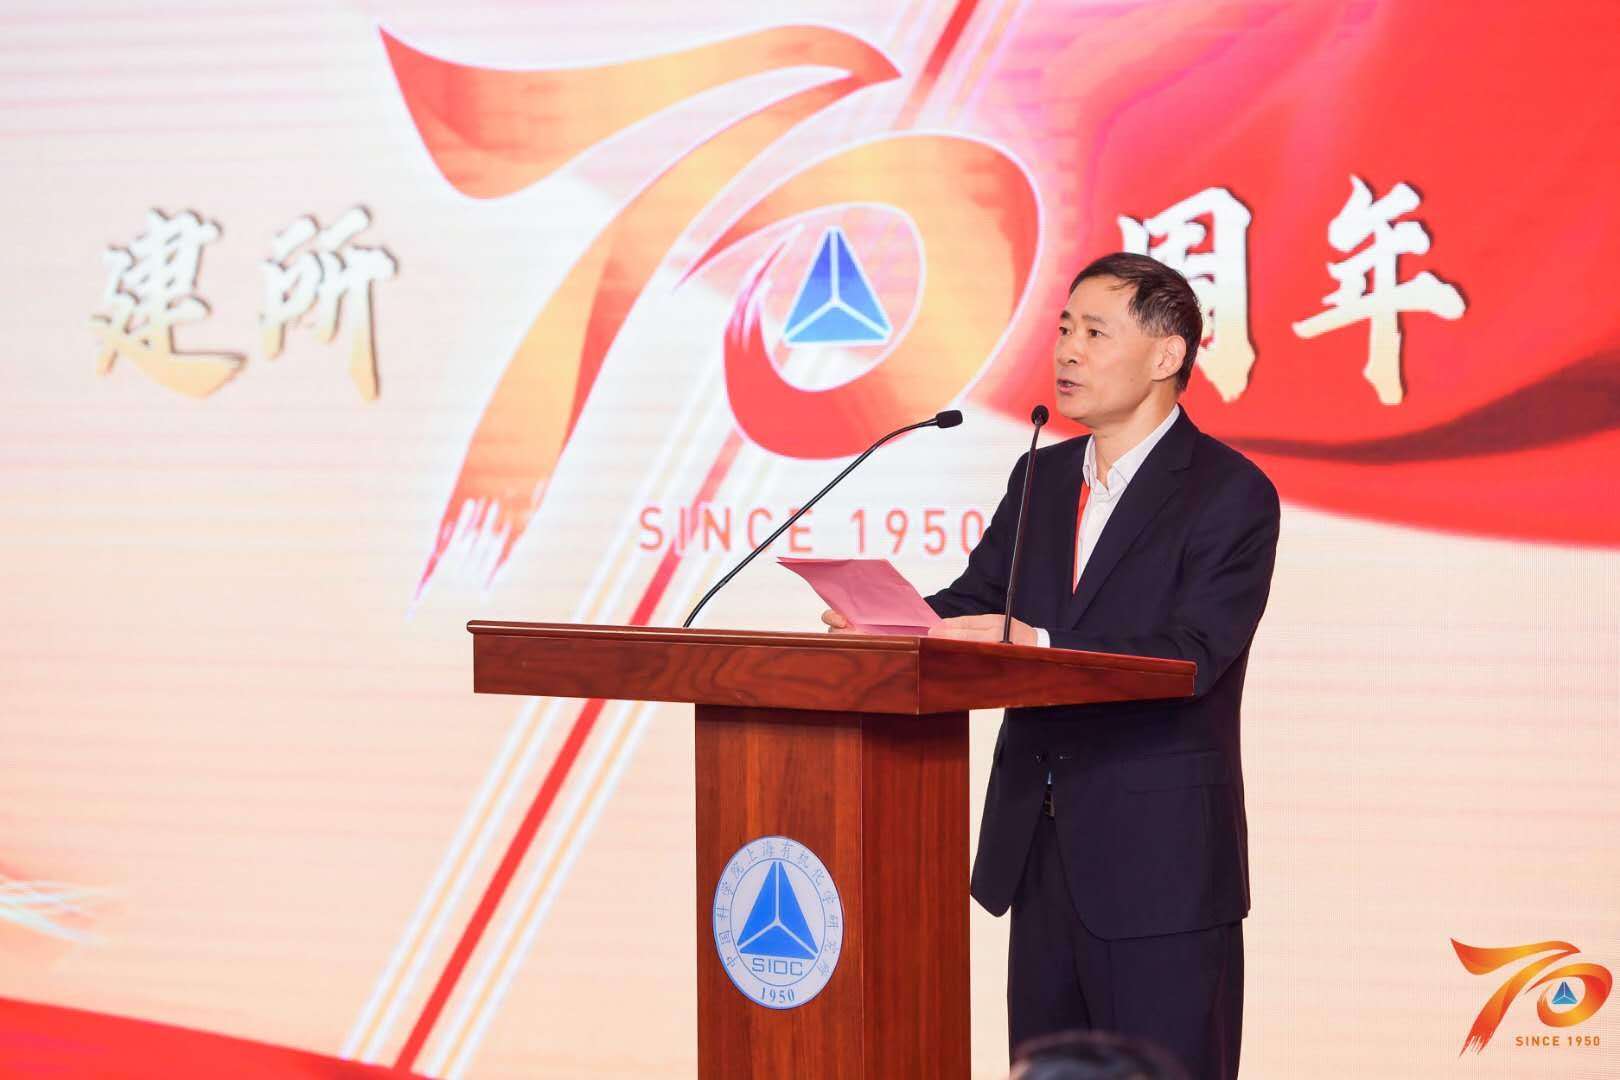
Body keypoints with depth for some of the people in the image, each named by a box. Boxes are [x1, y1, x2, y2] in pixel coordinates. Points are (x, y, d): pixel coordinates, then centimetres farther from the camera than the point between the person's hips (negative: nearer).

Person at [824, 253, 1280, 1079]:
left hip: (1160, 859, -7)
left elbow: (1190, 657, -20)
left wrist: (1036, 644, -30)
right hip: (1038, 851, 7)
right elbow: (972, 604, 8)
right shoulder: (1042, 476, 13)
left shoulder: (1229, 492, -9)